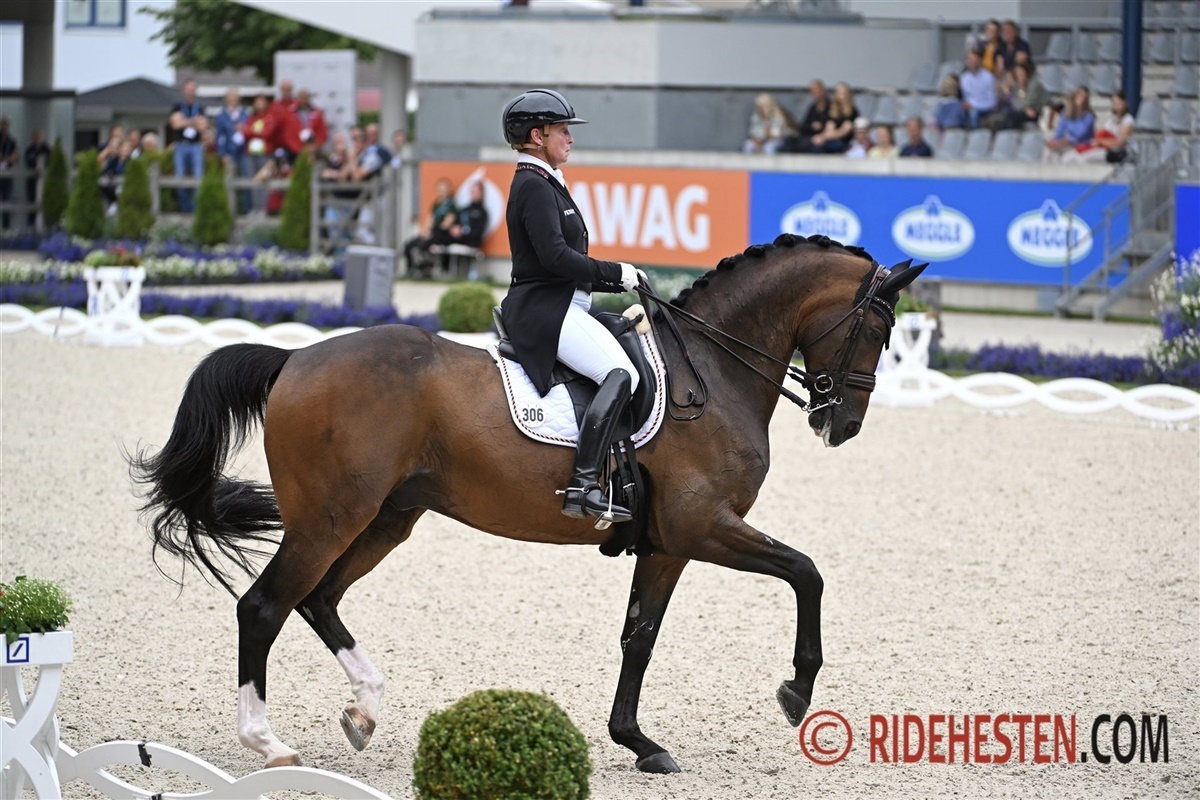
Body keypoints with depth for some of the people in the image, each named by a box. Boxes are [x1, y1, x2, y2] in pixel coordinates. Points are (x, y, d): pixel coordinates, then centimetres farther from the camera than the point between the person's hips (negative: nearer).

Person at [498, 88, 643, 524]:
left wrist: (618, 281, 15)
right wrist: (617, 274, -14)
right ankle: (583, 485, -36)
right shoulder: (534, 187, -11)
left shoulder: (545, 185, 21)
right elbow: (556, 256, -22)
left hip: (558, 308, 11)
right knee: (621, 373, -27)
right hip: (544, 310, -11)